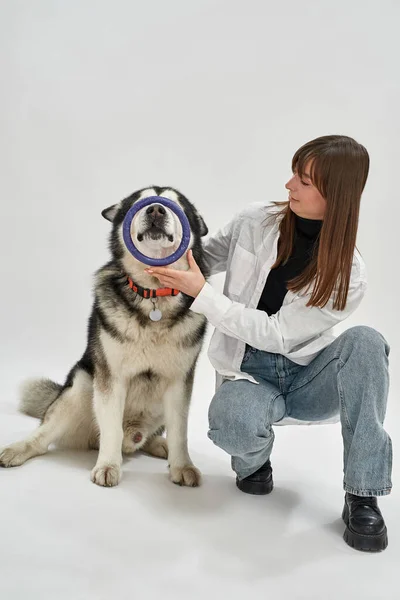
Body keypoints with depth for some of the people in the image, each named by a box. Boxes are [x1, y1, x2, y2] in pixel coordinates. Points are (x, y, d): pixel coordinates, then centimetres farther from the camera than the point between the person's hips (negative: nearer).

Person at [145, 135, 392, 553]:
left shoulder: (348, 276, -14)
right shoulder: (255, 220, -7)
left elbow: (276, 334, -18)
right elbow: (206, 256, 11)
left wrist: (200, 293, -24)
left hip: (310, 380, 0)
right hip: (247, 376, 0)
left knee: (365, 341, -31)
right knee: (230, 422, -36)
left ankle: (362, 496, -22)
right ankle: (253, 460, 4)